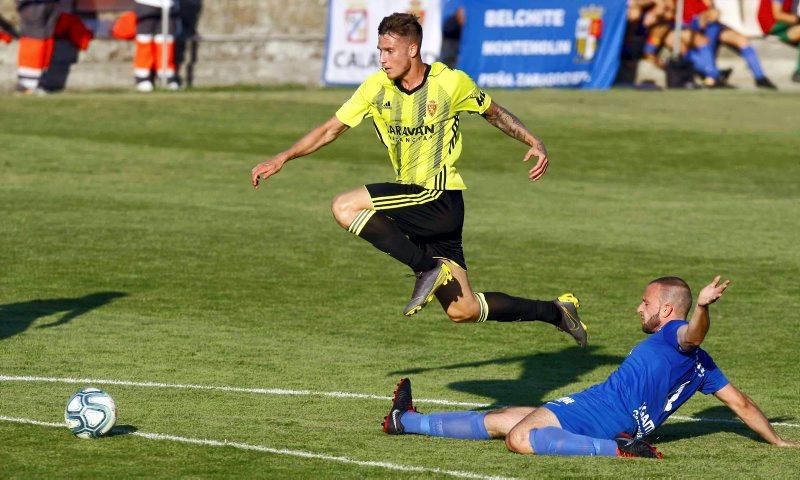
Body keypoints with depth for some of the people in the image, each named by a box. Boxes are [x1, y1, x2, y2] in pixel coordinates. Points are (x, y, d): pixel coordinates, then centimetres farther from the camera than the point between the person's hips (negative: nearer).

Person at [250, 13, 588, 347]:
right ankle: (556, 312, 21)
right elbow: (331, 130, 6)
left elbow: (494, 114, 9)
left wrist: (534, 143, -1)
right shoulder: (377, 88, 2)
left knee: (345, 208, -21)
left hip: (441, 198, -6)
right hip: (414, 205, 6)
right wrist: (282, 158, -3)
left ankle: (428, 268, -18)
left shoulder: (451, 83, -8)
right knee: (462, 311, 5)